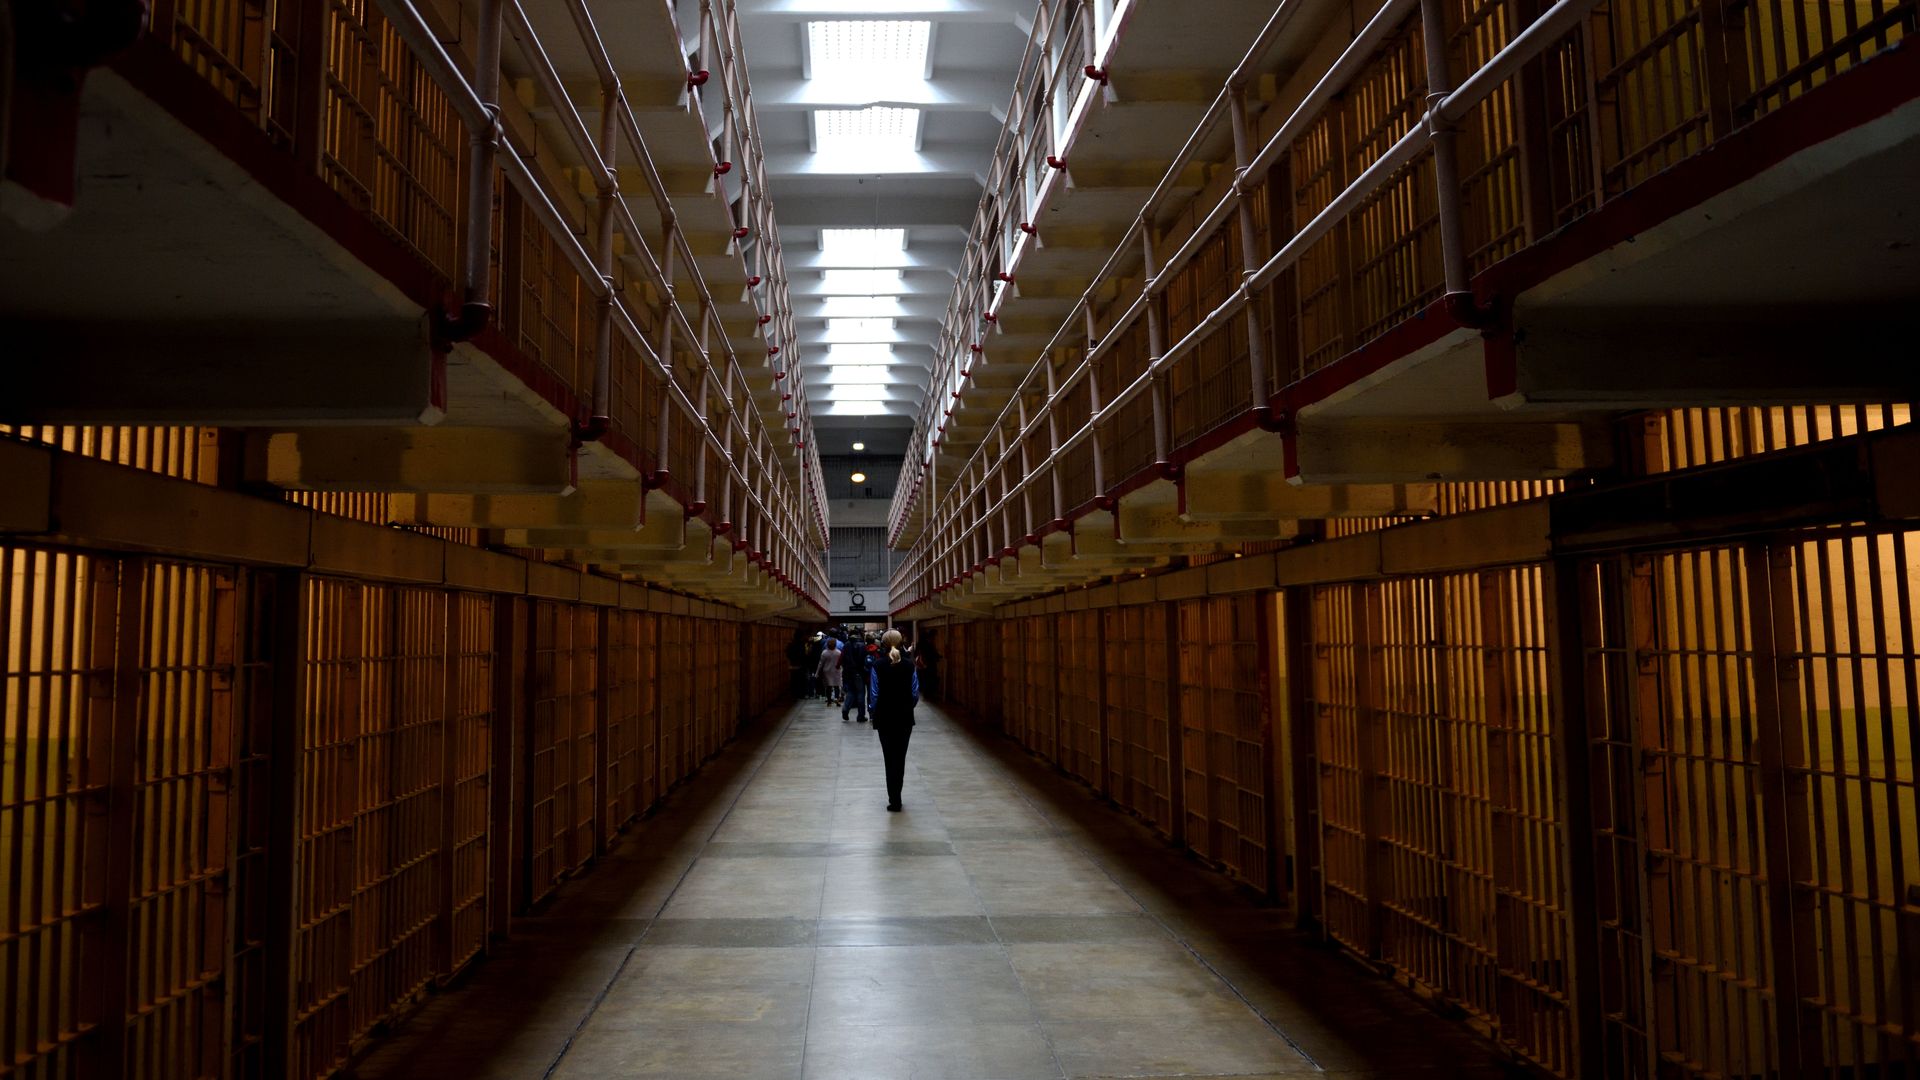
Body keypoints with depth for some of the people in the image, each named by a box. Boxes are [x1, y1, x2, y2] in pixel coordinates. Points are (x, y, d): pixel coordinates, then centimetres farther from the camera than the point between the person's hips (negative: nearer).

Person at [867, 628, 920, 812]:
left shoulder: (878, 665, -11)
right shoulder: (909, 664, -5)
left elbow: (874, 694, -10)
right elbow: (915, 693, -4)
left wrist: (873, 712, 5)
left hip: (885, 717, -2)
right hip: (905, 717, 2)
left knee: (890, 758, 6)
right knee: (901, 757, 14)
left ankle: (894, 801, 4)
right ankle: (895, 797, 24)